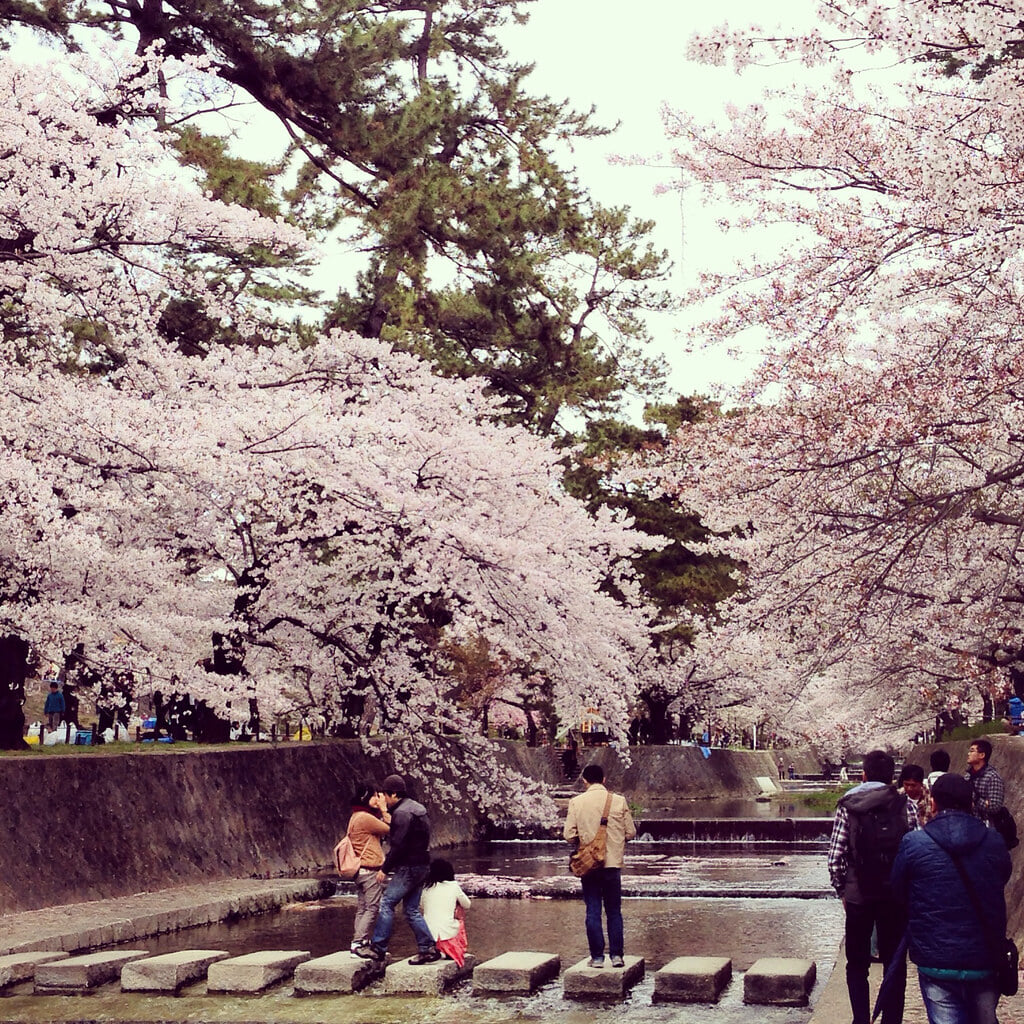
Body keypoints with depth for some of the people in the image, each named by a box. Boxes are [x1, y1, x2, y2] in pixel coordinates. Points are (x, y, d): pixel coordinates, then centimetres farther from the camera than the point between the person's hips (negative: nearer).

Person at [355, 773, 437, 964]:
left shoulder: (402, 813, -15)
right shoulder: (417, 808, 16)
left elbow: (398, 845, -20)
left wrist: (385, 869, -12)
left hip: (409, 867, -10)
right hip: (422, 865, 10)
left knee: (387, 904, -4)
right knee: (412, 910, 11)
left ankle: (378, 948, -2)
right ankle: (428, 948, 8)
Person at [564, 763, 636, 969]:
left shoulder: (576, 802, -5)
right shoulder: (619, 801, -4)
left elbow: (569, 835, -7)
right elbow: (630, 832, 1)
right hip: (613, 862, 0)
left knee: (593, 911, 6)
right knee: (614, 911, 10)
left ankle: (597, 957, 7)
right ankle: (617, 955, 8)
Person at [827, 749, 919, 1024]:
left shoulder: (847, 806, -2)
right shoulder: (905, 806, -3)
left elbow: (835, 858, -6)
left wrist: (842, 890, 8)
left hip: (858, 897, 0)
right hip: (896, 897, 0)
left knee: (857, 965, 13)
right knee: (895, 965, 13)